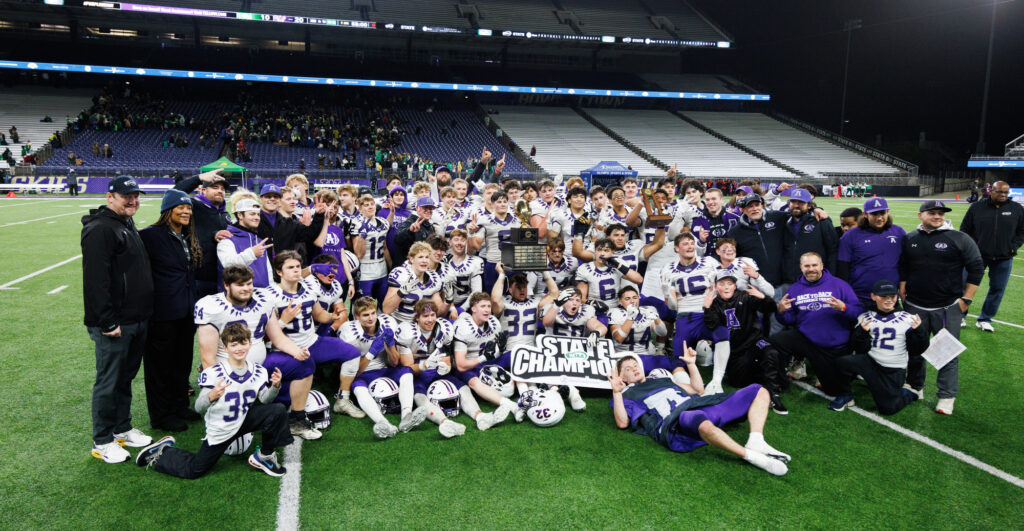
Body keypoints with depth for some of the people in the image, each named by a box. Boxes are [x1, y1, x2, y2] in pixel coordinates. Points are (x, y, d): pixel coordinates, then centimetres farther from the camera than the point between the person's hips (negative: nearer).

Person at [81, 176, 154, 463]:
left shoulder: (128, 225, 16)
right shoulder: (100, 229, -15)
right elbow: (96, 280, -22)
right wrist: (108, 322, -23)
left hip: (137, 321, 9)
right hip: (114, 325, -9)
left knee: (126, 377, 19)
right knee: (108, 382, 1)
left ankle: (122, 428, 32)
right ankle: (102, 442, 14)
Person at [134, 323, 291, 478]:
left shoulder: (258, 371, -7)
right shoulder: (214, 373, -22)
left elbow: (264, 399, -1)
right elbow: (198, 408, -22)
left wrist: (275, 387, -20)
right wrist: (211, 396, -43)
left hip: (244, 420, 4)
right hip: (220, 430, -3)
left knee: (278, 410, -18)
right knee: (192, 471, 1)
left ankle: (263, 456, 2)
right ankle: (164, 451, 31)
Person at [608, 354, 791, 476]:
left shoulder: (662, 380, 36)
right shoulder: (627, 395, 18)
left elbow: (698, 389, 37)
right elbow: (622, 423, -1)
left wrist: (691, 364, 28)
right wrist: (616, 392, -9)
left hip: (703, 406, 8)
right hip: (675, 421, -8)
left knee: (759, 391, 3)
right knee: (703, 422, -47)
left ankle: (756, 441, -19)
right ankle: (752, 456, -36)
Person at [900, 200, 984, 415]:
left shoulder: (959, 239, -3)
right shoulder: (910, 239, 6)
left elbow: (976, 268, -1)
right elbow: (902, 268, 14)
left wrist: (966, 299, -5)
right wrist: (903, 294, 8)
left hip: (949, 308, -3)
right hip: (915, 306, 3)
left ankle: (946, 396, 10)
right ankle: (915, 386, 29)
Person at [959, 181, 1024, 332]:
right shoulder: (977, 207, -2)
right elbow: (964, 229, 4)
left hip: (1004, 259, 2)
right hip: (978, 256, -2)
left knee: (997, 289, 8)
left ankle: (985, 320, 21)